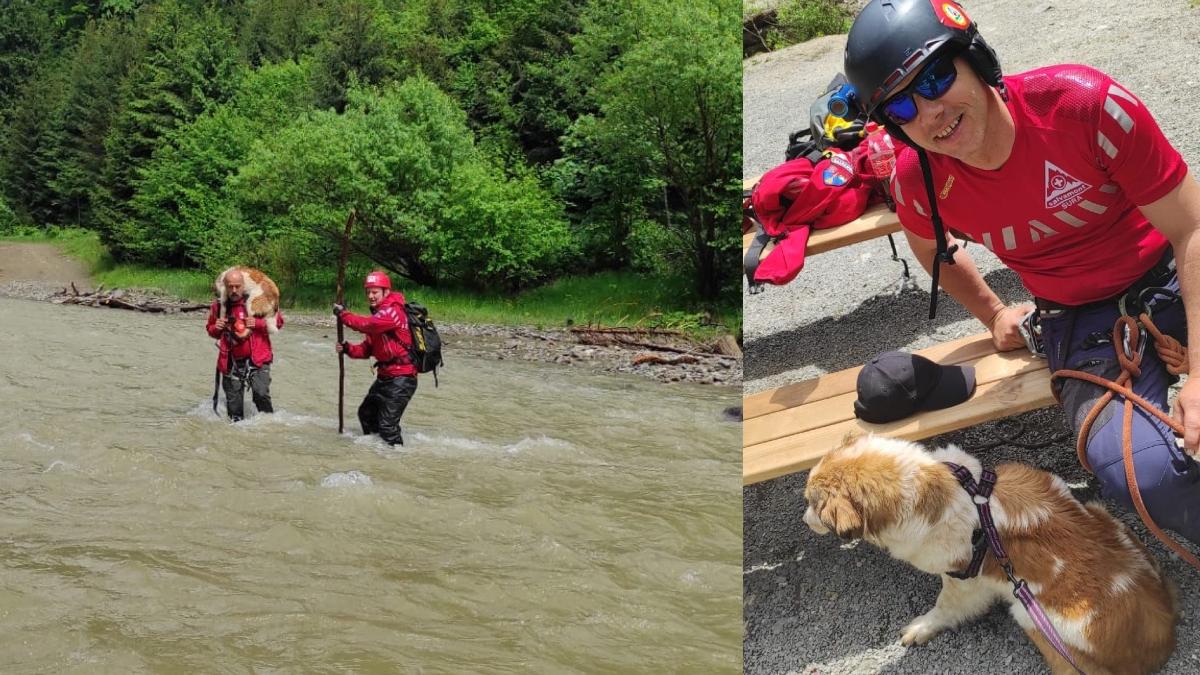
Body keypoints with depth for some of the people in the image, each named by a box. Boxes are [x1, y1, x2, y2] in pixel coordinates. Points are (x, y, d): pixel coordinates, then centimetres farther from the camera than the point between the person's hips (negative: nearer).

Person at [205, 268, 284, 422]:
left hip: (257, 359, -3)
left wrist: (258, 323, -15)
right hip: (231, 363, 4)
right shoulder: (218, 305, 6)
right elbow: (211, 331, 22)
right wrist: (216, 328, -2)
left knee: (261, 393, -22)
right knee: (234, 404, 7)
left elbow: (278, 320, 1)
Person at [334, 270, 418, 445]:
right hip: (385, 376, 11)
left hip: (401, 378, -11)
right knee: (366, 414, 22)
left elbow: (365, 325, -30)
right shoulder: (379, 314, 16)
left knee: (387, 424, -13)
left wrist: (342, 313, -16)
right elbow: (367, 349, 13)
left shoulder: (393, 311, -16)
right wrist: (347, 349, -4)